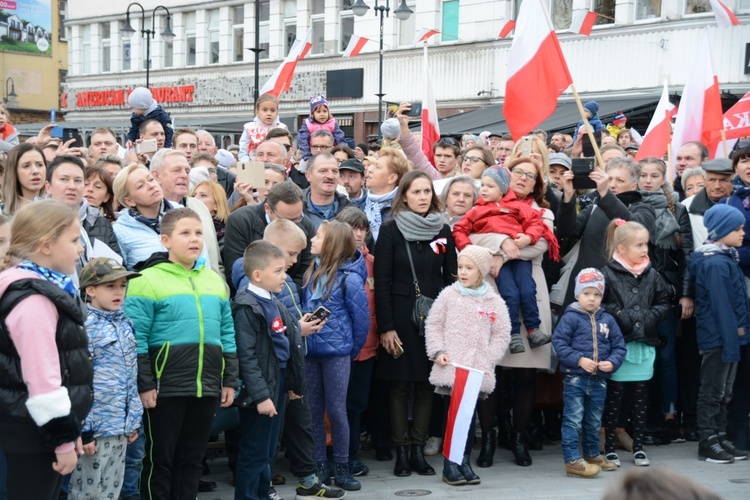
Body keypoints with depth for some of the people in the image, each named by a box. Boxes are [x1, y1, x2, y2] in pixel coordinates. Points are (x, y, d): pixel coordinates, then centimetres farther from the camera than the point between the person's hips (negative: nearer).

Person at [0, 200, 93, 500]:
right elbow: (42, 378, -23)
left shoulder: (46, 289, 11)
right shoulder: (33, 299, -20)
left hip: (35, 429, 10)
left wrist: (70, 430, 19)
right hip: (32, 432, -10)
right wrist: (64, 438, -19)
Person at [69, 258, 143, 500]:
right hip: (95, 426, -7)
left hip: (120, 426, 8)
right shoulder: (85, 328, -13)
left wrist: (133, 420, 17)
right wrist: (83, 429, -18)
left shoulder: (125, 326, 11)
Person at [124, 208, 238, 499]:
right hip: (165, 387, -6)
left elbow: (226, 333, 15)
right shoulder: (148, 280, -8)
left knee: (192, 458, 13)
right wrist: (144, 384, -14)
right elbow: (136, 338, -11)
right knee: (159, 459, 4)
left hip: (207, 387, 6)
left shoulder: (214, 280, 12)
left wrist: (230, 380, 11)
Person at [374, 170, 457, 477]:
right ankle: (401, 451, 9)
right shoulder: (391, 231, -3)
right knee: (400, 384, 2)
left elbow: (451, 278, 8)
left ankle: (418, 449, 13)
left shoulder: (443, 231, 6)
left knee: (426, 384, 5)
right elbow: (381, 281, -6)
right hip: (400, 316, -3)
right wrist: (385, 327, -11)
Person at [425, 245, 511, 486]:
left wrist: (487, 361, -3)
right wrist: (438, 351, -4)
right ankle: (450, 465, 4)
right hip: (451, 367, -1)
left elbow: (501, 335, 7)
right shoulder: (448, 295, 4)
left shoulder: (494, 302, 5)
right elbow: (433, 325, 7)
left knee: (469, 414, 4)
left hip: (478, 372, 1)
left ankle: (464, 463, 16)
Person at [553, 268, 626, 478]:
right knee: (573, 420, -6)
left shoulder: (607, 320, 7)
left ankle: (592, 455, 34)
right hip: (575, 379, -5)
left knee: (594, 422, 19)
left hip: (599, 381, 5)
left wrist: (612, 362, -9)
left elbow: (619, 346, 10)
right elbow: (559, 342, -12)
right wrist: (579, 359, -19)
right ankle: (572, 460, -4)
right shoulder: (570, 318, -7)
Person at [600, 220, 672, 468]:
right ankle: (609, 447, 12)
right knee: (614, 396, 3)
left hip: (645, 345, 4)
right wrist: (618, 315, -15)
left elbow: (664, 303, 14)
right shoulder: (608, 273, -6)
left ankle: (638, 446, 20)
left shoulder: (651, 274, 8)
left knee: (640, 396, 10)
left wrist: (652, 316, -3)